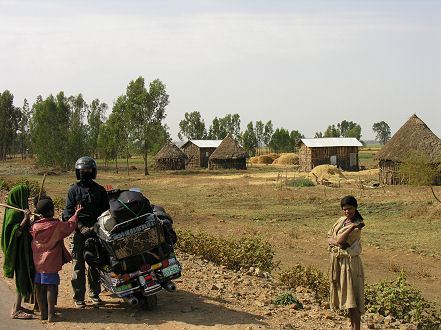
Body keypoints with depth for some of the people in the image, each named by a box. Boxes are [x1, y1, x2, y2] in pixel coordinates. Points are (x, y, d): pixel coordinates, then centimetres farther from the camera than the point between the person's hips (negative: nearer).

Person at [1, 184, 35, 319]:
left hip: (24, 249, 10)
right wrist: (25, 219, -28)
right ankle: (16, 310, -1)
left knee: (24, 278, 14)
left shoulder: (19, 211, 13)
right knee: (22, 279, -6)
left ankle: (17, 306, 22)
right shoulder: (13, 212, -17)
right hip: (19, 250, -10)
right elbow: (14, 232, -23)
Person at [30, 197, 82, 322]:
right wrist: (76, 214, 18)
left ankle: (43, 312, 18)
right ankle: (51, 314, -3)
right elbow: (70, 226, 5)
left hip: (37, 263, 5)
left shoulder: (34, 226, -1)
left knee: (40, 288, 10)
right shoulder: (57, 225, -11)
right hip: (50, 263, -5)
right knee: (51, 287, -2)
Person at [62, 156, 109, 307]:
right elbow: (68, 213, -1)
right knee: (78, 265, -3)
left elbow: (106, 211, 14)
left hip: (96, 231, 3)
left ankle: (94, 294, 21)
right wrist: (81, 227, -14)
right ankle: (79, 297, 3)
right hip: (78, 231, -2)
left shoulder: (100, 190, 13)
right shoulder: (73, 190, 5)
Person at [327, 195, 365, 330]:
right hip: (337, 262, 8)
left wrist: (352, 227, -24)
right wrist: (338, 242, -13)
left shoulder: (357, 227, -12)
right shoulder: (342, 220, 11)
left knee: (353, 296, -8)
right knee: (345, 293, 15)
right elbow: (329, 237, 7)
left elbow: (340, 240, -18)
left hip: (350, 262, -8)